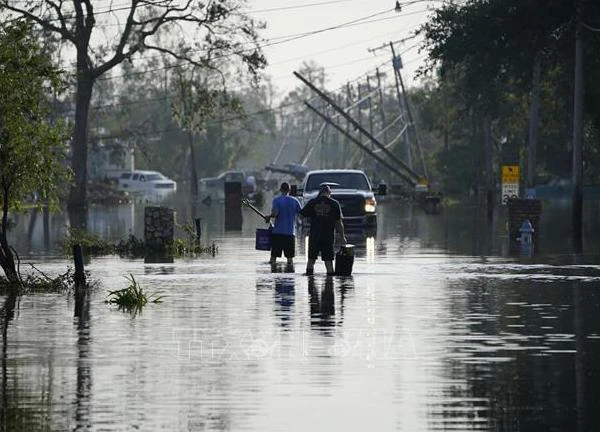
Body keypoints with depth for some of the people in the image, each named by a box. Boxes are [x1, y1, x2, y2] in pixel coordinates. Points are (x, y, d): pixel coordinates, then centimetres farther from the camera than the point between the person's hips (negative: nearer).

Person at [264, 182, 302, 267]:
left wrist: (268, 217, 3)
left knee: (274, 254, 5)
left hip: (277, 231, -1)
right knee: (290, 256, 3)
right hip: (290, 232, 1)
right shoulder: (294, 201, 2)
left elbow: (274, 213, -16)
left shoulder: (276, 200, -4)